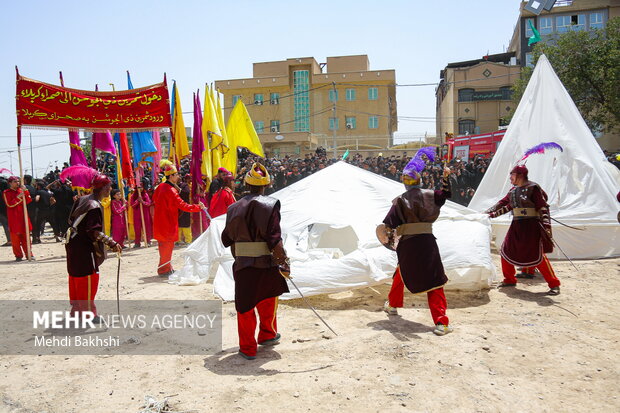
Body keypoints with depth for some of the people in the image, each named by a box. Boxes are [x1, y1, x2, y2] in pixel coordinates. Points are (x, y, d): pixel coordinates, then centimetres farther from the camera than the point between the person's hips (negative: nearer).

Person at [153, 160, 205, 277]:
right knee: (167, 245, 1)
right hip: (168, 222, -9)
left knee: (164, 245, 17)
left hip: (160, 221, 9)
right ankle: (164, 270, 8)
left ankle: (167, 268, 27)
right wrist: (198, 207, -18)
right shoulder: (171, 190, -21)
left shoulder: (161, 186, 5)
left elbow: (154, 199, 21)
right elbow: (183, 205, -23)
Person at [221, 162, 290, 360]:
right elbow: (274, 237, -16)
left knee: (245, 305, 12)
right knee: (268, 300, 23)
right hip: (266, 262, -1)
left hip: (242, 263, 1)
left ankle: (247, 348, 18)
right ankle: (267, 335, 41)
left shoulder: (235, 208, 2)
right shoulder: (270, 205, -8)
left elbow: (227, 238, 9)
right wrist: (283, 261, -12)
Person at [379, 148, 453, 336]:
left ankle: (393, 304, 44)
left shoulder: (400, 201, -4)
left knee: (402, 272, 26)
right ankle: (441, 323, -6)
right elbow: (445, 193, 21)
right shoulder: (429, 195, 1)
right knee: (434, 281, 1)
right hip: (427, 242, 0)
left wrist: (389, 236, 11)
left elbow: (389, 224, -5)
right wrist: (446, 177, 25)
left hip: (407, 244, 0)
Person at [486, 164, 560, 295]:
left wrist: (546, 226, -22)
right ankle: (509, 280, 26)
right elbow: (504, 204, 22)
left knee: (537, 256, -8)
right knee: (506, 252, 10)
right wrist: (491, 213, 19)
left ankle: (554, 285, 3)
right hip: (516, 225, 8)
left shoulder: (533, 188, -10)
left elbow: (543, 207, -14)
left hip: (531, 226, -8)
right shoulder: (513, 190, 12)